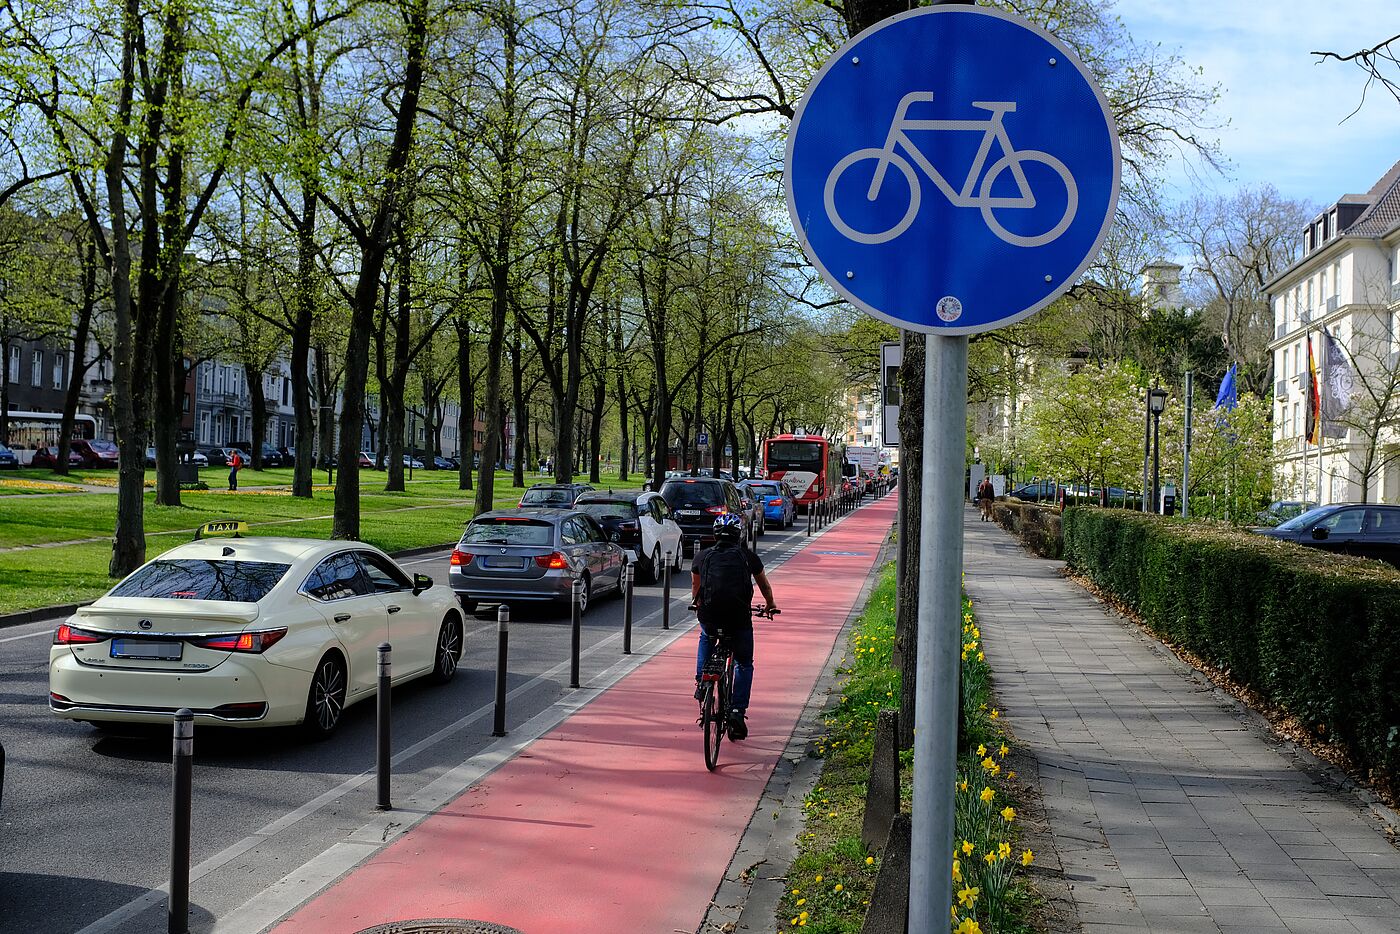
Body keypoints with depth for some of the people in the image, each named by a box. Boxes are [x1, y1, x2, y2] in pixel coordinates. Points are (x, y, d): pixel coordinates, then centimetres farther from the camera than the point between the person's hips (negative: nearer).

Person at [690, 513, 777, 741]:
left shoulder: (702, 557, 15)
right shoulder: (748, 557, 13)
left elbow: (695, 587, 32)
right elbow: (765, 586, 30)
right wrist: (770, 605, 49)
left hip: (709, 614, 1)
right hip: (739, 616, -1)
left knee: (706, 639, 36)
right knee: (744, 664, 18)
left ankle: (701, 683, 22)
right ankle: (738, 711, 6)